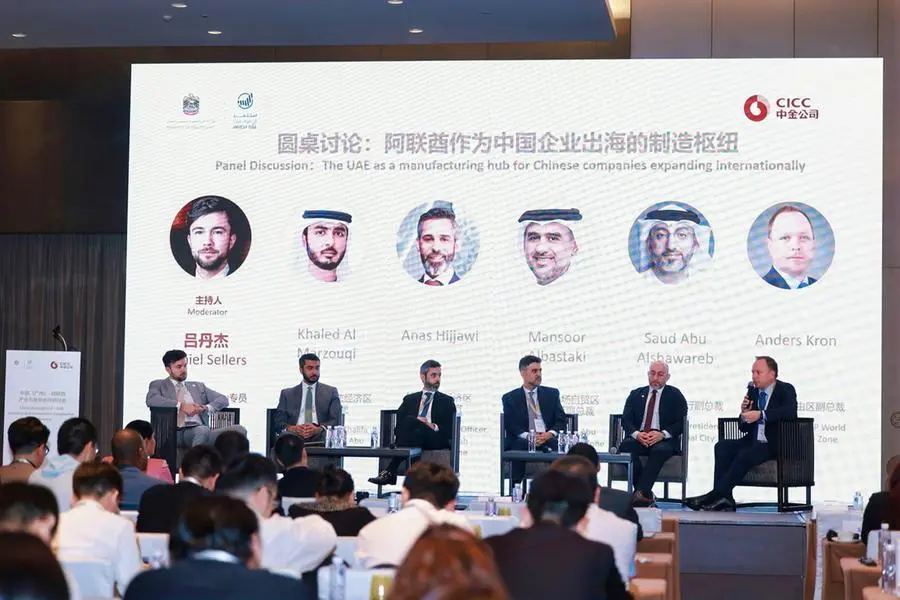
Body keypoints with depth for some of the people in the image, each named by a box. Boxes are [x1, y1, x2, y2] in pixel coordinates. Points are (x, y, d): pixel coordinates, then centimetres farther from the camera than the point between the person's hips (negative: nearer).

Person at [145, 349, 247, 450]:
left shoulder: (198, 387, 29)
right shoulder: (158, 385, 18)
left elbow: (223, 399, 21)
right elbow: (151, 400, -5)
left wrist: (206, 407, -2)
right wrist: (181, 406, -13)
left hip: (201, 431, 4)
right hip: (177, 433, -4)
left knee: (239, 430, -21)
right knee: (203, 430, -39)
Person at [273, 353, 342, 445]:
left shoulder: (331, 392, 16)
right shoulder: (287, 394, 18)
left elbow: (336, 420, 6)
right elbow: (278, 422, 9)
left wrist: (319, 429, -15)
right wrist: (292, 429, -14)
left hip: (320, 441, -1)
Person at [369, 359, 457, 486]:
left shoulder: (446, 401, 19)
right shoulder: (409, 399, 25)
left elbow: (450, 431, 8)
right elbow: (399, 423, 15)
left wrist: (433, 427, -10)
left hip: (437, 442, -2)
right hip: (414, 439, 2)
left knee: (410, 420, -32)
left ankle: (390, 471, -40)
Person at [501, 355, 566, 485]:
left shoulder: (552, 394, 19)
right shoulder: (510, 398, 14)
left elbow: (561, 420, 10)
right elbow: (510, 424, 2)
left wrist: (550, 434, -12)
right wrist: (527, 436, -17)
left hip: (549, 440, 1)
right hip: (523, 441, -1)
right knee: (519, 445, -37)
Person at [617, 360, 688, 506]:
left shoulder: (675, 395, 10)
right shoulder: (636, 394, 19)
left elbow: (681, 423, 1)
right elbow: (626, 420, 9)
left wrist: (662, 434, -18)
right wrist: (636, 434, -13)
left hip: (663, 440, -3)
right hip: (638, 438, 3)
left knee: (660, 450, -38)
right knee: (625, 446, -31)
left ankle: (640, 493, -42)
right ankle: (647, 495, -30)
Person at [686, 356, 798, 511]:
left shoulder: (786, 390, -2)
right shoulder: (753, 392, 14)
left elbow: (791, 411, -25)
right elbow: (744, 428, 16)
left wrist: (761, 415, -30)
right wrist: (744, 414, -7)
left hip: (775, 445, -7)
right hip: (753, 442, 7)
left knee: (745, 455, -32)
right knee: (722, 446, -18)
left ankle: (716, 495, -29)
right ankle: (722, 498, -27)